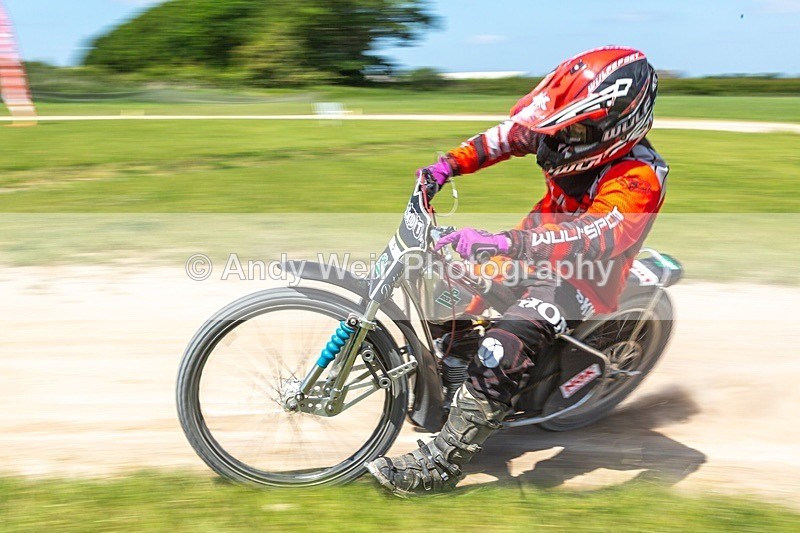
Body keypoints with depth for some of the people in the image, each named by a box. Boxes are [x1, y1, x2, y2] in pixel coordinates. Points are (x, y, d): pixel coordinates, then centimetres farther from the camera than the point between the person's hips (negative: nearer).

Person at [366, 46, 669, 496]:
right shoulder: (570, 132, -8)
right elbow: (507, 135, 7)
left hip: (584, 277, -8)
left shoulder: (638, 178, -29)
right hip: (536, 247, 9)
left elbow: (594, 237, -45)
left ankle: (440, 467, -17)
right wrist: (449, 164, -7)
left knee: (502, 351, -28)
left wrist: (503, 243, -58)